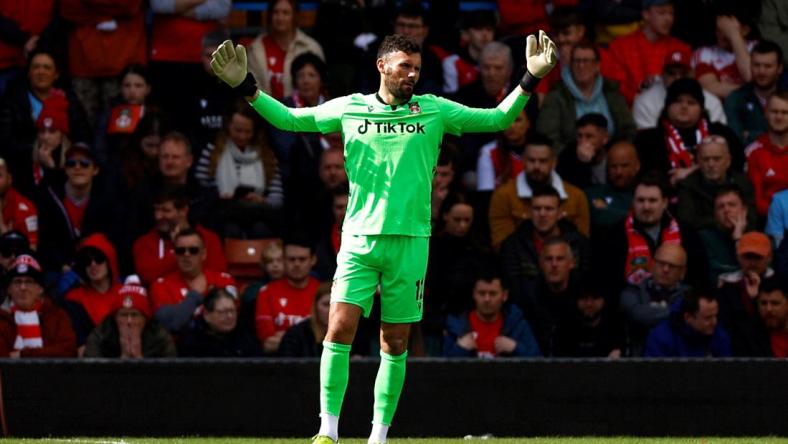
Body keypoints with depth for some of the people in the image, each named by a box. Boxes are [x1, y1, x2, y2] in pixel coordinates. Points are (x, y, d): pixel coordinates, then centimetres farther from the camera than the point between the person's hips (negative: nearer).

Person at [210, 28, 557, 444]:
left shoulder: (434, 111, 7)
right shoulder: (350, 108, 7)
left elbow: (498, 118, 9)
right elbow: (289, 118, 10)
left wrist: (529, 79, -3)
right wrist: (246, 86, -1)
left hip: (410, 242, 1)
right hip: (359, 239, -1)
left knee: (396, 344, 3)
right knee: (339, 329, -13)